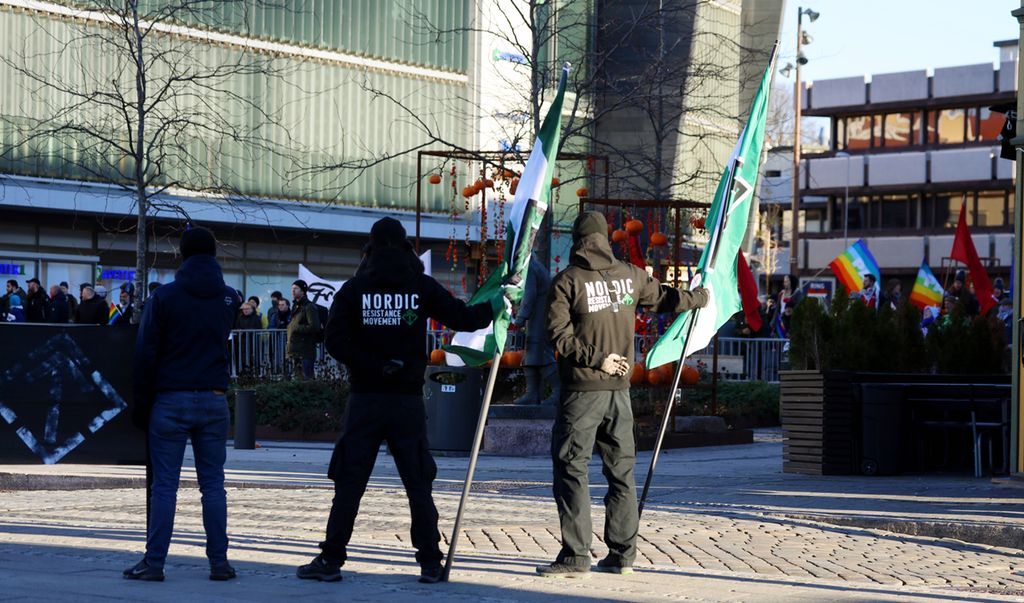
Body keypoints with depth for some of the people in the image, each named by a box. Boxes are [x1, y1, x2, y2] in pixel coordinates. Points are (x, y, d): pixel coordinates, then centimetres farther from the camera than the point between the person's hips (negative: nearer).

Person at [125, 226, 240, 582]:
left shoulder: (164, 297, -6)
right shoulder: (228, 299, 6)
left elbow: (146, 354, -6)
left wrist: (142, 404, 0)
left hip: (171, 401, -3)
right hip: (214, 401, 3)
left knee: (164, 485, 0)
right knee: (213, 484, 6)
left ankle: (154, 562, -1)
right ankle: (219, 562, 6)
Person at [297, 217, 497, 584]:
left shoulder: (354, 289, 0)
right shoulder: (422, 287, 0)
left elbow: (336, 341, -9)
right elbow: (463, 318, 4)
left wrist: (373, 366, -6)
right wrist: (495, 307, 21)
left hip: (365, 399, 0)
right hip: (409, 400, 1)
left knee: (349, 483, 3)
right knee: (419, 485, 7)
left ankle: (331, 560, 1)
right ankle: (430, 563, 6)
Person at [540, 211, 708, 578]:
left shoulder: (567, 281, -8)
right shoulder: (629, 275, 6)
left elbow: (560, 336, -15)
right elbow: (664, 299, 23)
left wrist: (595, 358, -10)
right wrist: (700, 297, 40)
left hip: (581, 390, -5)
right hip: (620, 388, 5)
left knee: (571, 469, -2)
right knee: (621, 470, 11)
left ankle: (575, 557, -7)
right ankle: (622, 555, 12)